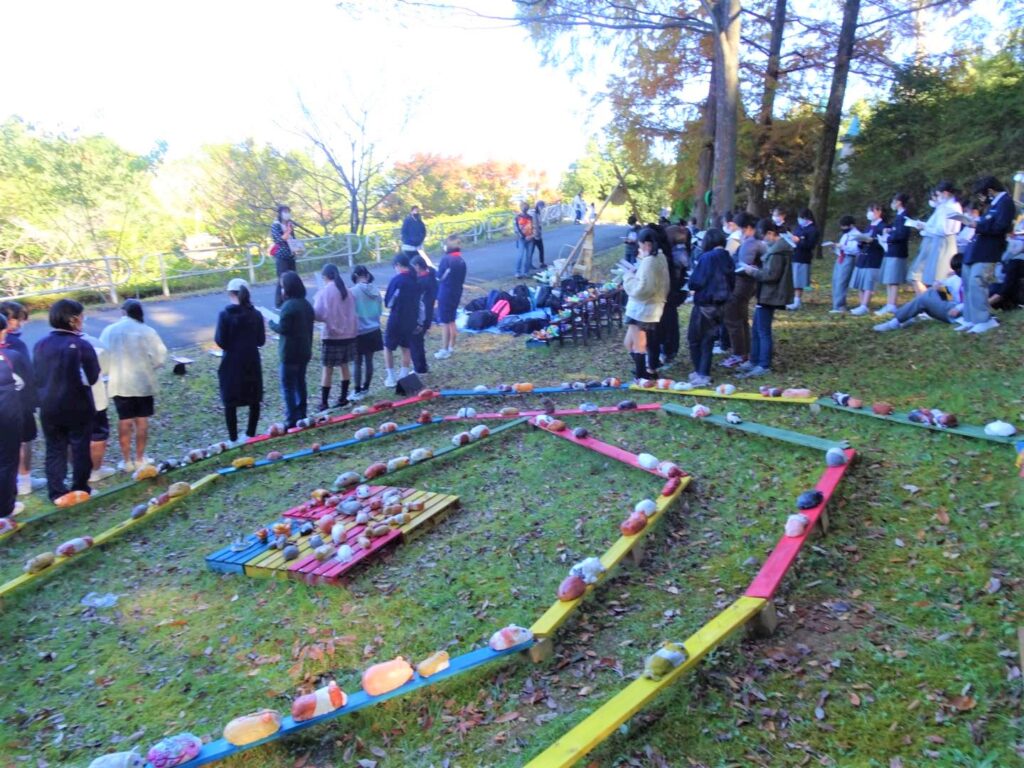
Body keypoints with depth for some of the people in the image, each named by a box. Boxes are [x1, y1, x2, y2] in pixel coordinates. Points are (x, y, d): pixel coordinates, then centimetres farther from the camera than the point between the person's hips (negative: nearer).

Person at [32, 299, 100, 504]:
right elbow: (92, 377, -11)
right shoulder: (82, 345, -17)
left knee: (54, 450, 13)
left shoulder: (40, 345, -4)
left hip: (49, 408, 4)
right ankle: (80, 489, 18)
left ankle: (57, 492, 16)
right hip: (78, 407, -4)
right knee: (80, 448, 11)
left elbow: (35, 376, 4)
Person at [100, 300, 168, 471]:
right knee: (142, 419, 9)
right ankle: (140, 458, 15)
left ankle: (126, 460, 12)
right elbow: (160, 357, -11)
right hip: (143, 381, -1)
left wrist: (111, 370, 17)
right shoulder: (147, 331, -10)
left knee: (124, 420, 9)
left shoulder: (109, 331, -3)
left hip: (119, 383, 2)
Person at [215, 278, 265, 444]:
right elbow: (261, 341, 3)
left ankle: (234, 439, 9)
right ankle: (250, 434, 24)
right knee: (254, 399, 16)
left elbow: (220, 341, -12)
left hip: (231, 364, -3)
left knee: (230, 402, 7)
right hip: (252, 362, 3)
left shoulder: (225, 314, -12)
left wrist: (231, 341, 8)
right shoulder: (256, 314, -2)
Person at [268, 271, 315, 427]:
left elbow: (283, 329, -20)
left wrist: (271, 323, -2)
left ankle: (291, 421, -2)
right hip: (304, 351, 9)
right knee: (300, 383, 17)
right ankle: (301, 416, 24)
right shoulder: (307, 304, 9)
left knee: (288, 387, -2)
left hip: (290, 353, -8)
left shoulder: (288, 306, -19)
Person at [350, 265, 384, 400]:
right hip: (374, 331, 5)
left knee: (358, 362, 3)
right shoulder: (375, 290, -1)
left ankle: (358, 391, 6)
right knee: (369, 360, 12)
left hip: (359, 332, -5)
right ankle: (365, 389, 22)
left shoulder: (354, 291, -16)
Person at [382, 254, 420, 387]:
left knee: (388, 347, 10)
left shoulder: (396, 280, -17)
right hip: (411, 319, 5)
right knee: (406, 347, 18)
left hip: (396, 319, -5)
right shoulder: (416, 280, 0)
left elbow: (388, 302, -10)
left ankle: (391, 378, 9)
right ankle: (404, 376, 22)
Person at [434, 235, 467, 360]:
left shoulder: (446, 259, -17)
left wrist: (436, 270, 7)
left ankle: (444, 350, 2)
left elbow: (439, 277, -11)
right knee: (452, 321, 17)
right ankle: (451, 347, 25)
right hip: (456, 294, 7)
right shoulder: (462, 261, 3)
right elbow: (462, 280, 8)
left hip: (445, 294, -7)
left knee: (445, 323, -1)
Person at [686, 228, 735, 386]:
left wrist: (694, 272, 3)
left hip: (705, 304, -6)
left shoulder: (706, 257, -16)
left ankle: (700, 374, 7)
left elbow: (694, 283, -16)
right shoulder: (728, 259, 4)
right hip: (720, 305, 6)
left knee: (694, 338, 8)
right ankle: (704, 373, 16)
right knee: (707, 339, 15)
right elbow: (732, 284, 13)